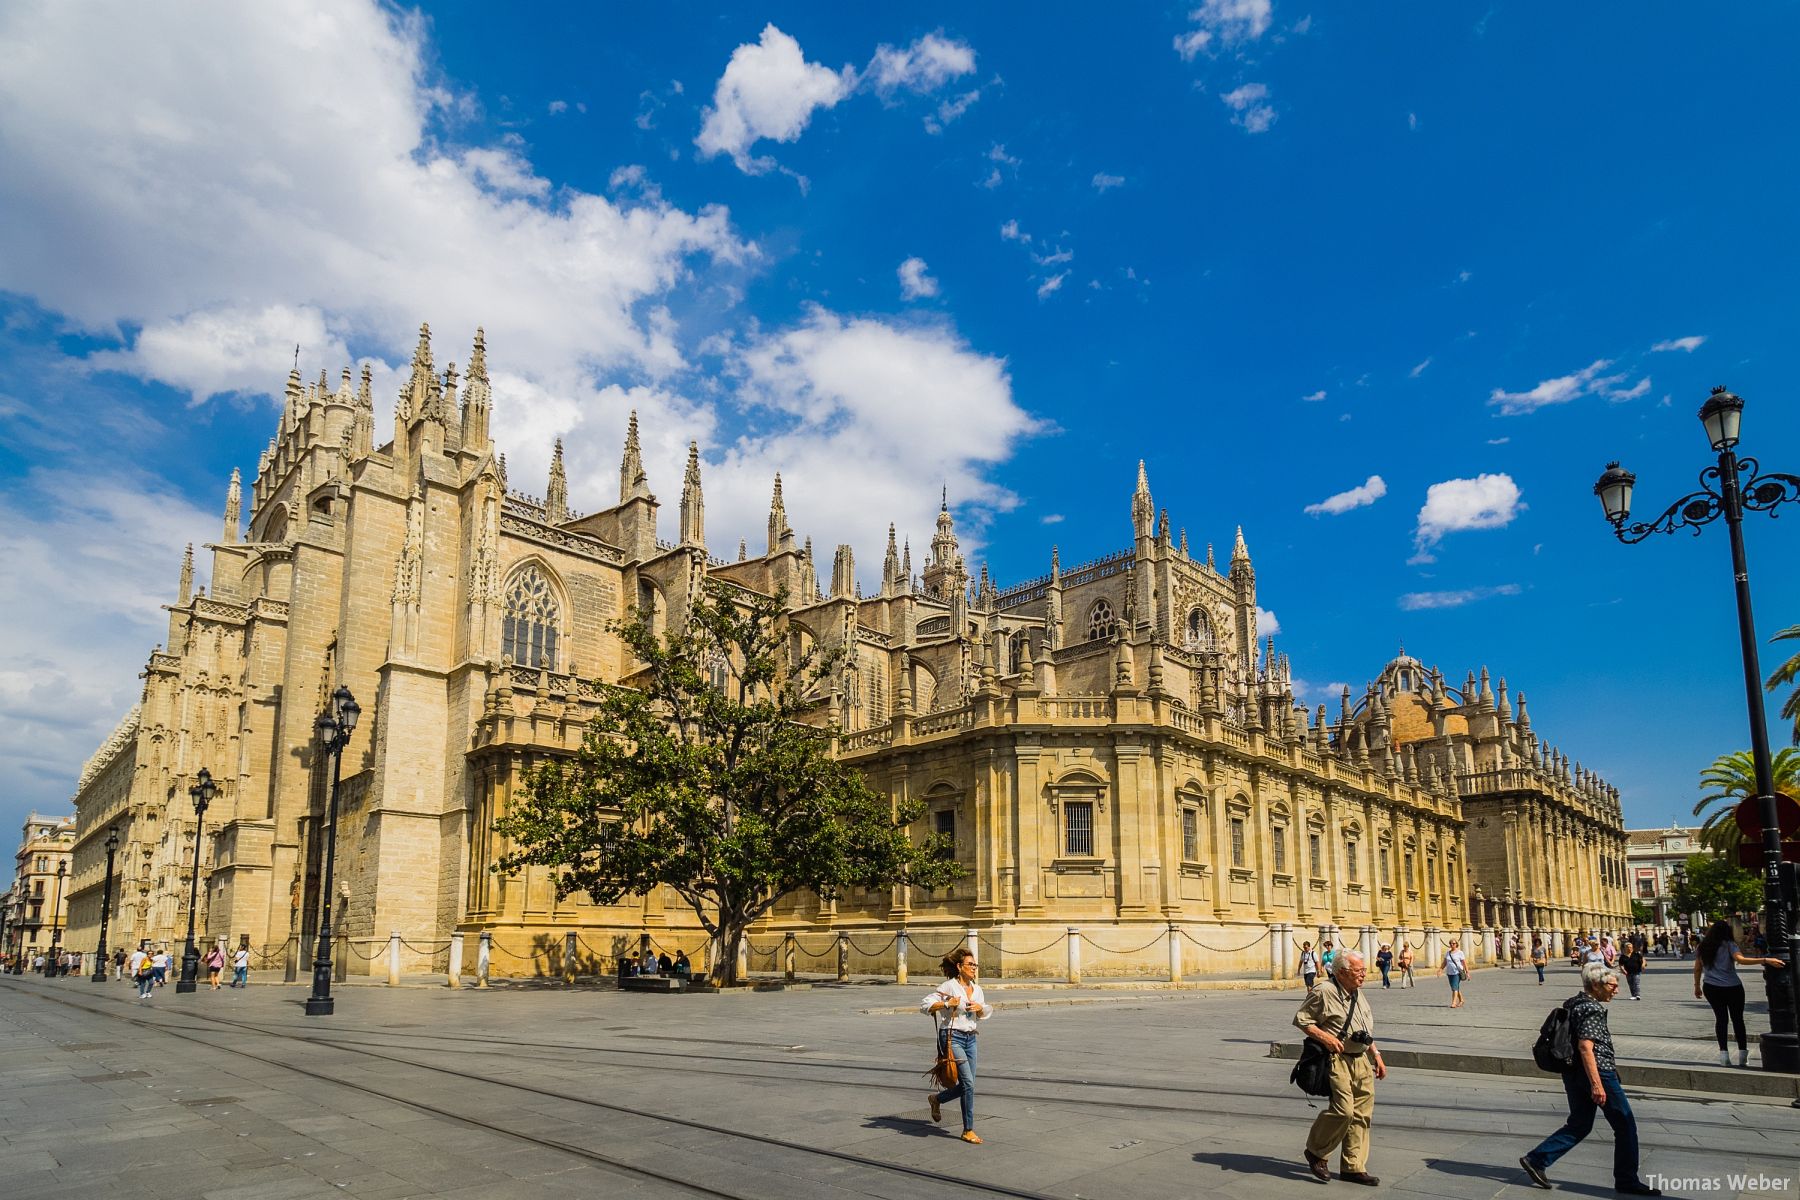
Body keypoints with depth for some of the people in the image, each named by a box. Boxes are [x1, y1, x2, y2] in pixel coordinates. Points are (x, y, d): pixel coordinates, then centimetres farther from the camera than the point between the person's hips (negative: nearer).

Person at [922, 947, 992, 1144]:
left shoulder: (977, 989, 10)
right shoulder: (948, 986, -10)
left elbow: (984, 1014, 20)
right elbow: (924, 1005, -11)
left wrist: (980, 1007, -2)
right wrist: (946, 1004, -20)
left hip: (970, 1039, 7)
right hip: (952, 1038, -7)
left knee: (966, 1086, 8)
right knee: (968, 1083, -11)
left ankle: (937, 1099, 35)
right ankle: (968, 1130, 1)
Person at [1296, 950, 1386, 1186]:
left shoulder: (1358, 994, 15)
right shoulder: (1323, 993, -12)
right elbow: (1301, 1019, -9)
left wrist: (1376, 1056, 19)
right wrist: (1324, 1037, -20)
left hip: (1361, 1061, 8)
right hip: (1337, 1059, -8)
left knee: (1362, 1114, 6)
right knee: (1344, 1110, -16)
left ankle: (1353, 1167, 16)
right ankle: (1316, 1152, 5)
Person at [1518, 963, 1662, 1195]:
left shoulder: (1575, 1003, 13)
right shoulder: (1592, 1009, -16)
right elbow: (1585, 1046, -24)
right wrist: (1596, 1084, -26)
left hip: (1574, 1073, 9)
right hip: (1597, 1072, -9)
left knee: (1578, 1125, 15)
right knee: (1625, 1125, 6)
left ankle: (1536, 1160, 7)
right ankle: (1626, 1181, 15)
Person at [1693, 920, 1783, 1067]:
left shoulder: (1703, 947, 7)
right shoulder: (1729, 945, -5)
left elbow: (1697, 969, 10)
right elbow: (1741, 959, -24)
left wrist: (1697, 986, 22)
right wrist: (1765, 960, -31)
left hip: (1711, 988, 3)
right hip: (1732, 987, -3)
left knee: (1720, 1018, 9)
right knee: (1737, 1019, 12)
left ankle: (1723, 1053, 1)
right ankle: (1742, 1053, 15)